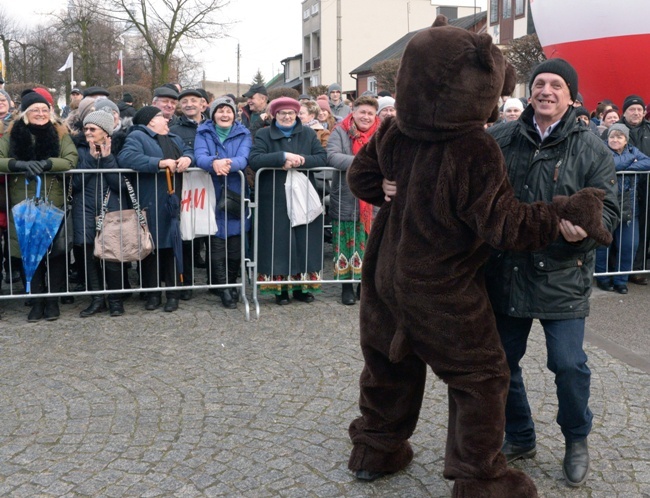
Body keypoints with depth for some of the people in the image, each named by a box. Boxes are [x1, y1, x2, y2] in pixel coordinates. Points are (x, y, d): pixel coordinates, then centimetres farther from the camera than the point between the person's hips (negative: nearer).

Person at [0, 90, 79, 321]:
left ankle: (53, 300, 14)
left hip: (54, 205, -1)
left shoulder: (60, 134, 3)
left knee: (55, 250, 3)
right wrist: (21, 165, -21)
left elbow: (71, 160, -9)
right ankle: (37, 301, 13)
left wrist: (44, 164, -23)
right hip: (23, 205, 1)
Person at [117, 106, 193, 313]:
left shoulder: (174, 138, 22)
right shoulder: (136, 137, -4)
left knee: (172, 247, 5)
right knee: (151, 248, 0)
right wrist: (159, 163, -25)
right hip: (151, 206, -6)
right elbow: (126, 157, -20)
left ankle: (173, 294, 13)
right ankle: (153, 294, 12)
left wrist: (187, 158, -7)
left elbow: (188, 150, 19)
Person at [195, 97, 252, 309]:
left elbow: (244, 159, -10)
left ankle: (230, 283, 19)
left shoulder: (243, 134, 8)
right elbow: (200, 157, -11)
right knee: (217, 242, -6)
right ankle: (224, 288, 3)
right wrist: (214, 163, -35)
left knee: (236, 244, 2)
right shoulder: (204, 133, 6)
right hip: (212, 195, -1)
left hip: (236, 194, 1)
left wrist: (229, 163, -34)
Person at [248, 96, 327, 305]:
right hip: (274, 199, -2)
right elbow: (254, 160, -14)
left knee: (304, 241, 5)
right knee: (279, 242, 1)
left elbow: (322, 158, -2)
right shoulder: (263, 135, 2)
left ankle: (301, 285, 16)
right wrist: (283, 156, -22)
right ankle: (280, 287, 10)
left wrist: (301, 160, -17)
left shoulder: (308, 134, 10)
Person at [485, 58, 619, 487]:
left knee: (569, 364, -3)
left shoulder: (591, 149, 0)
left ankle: (577, 440, 27)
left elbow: (609, 211, -4)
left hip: (562, 275, -2)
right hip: (506, 271, 3)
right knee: (502, 361, 11)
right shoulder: (499, 140, 3)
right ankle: (519, 437, 35)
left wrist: (586, 230, -25)